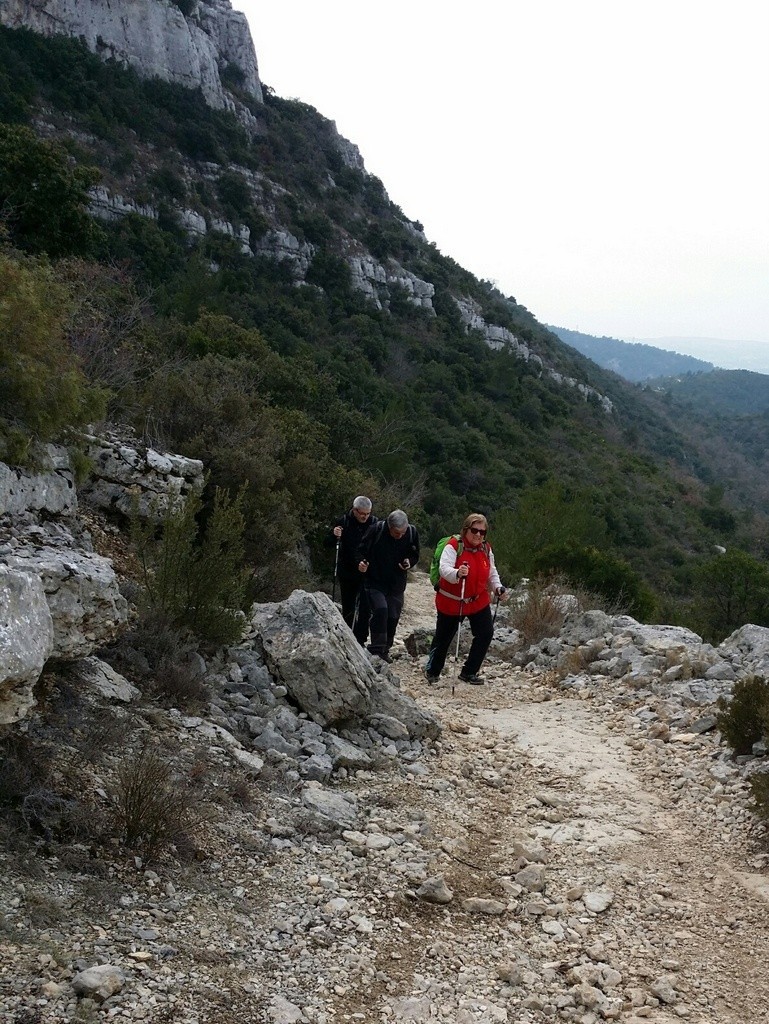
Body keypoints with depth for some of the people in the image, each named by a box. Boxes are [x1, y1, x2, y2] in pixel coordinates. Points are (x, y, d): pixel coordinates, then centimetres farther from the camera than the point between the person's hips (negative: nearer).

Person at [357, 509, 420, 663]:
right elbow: (362, 550, -6)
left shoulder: (412, 533, -9)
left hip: (396, 585, 3)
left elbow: (415, 555, 8)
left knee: (393, 616, 6)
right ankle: (376, 649, -12)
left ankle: (385, 650, 25)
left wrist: (409, 562, -13)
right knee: (380, 610, -22)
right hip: (375, 582, -3)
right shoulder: (376, 530, -18)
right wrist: (361, 562, -26)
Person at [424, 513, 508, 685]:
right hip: (451, 602, -5)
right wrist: (457, 573, -51)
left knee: (486, 633, -7)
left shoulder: (486, 549, 2)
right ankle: (432, 671, 33)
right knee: (443, 638, 8)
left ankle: (469, 672, 8)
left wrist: (498, 588, -6)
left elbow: (492, 574, 12)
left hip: (478, 601, 5)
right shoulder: (453, 546, -17)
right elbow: (444, 568, -31)